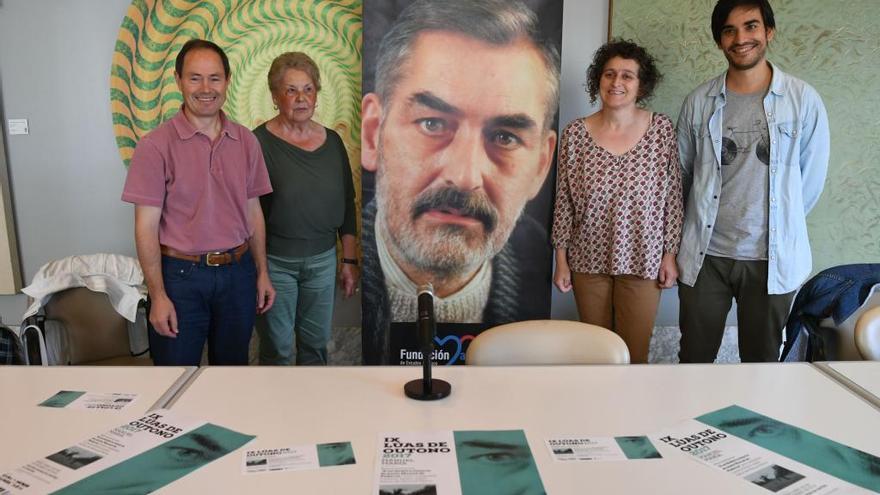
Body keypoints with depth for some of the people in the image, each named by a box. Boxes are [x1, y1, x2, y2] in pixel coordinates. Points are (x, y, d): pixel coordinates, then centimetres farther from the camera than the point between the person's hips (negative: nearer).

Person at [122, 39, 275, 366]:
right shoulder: (157, 145, -10)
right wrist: (158, 296, -12)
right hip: (181, 274, -3)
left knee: (233, 364, 19)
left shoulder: (246, 142, 3)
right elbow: (147, 227, -10)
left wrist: (262, 273, 9)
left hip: (238, 272, 4)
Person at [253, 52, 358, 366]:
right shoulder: (260, 143, -9)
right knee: (277, 350, 8)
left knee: (316, 345, 15)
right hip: (275, 261, -4)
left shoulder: (332, 141, 5)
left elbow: (347, 205, 10)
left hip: (323, 259, 4)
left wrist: (350, 260, 9)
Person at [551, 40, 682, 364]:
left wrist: (670, 255, -2)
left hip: (643, 261, -1)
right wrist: (561, 259, 0)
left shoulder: (662, 129, -6)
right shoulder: (575, 133, -5)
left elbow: (673, 196, -1)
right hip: (589, 260, 1)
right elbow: (563, 201, -1)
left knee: (634, 355, 9)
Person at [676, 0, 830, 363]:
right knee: (694, 359, 11)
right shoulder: (698, 103, 0)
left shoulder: (804, 100, -3)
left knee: (762, 360, 14)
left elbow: (812, 177, 4)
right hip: (705, 255, 1)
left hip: (772, 258, 0)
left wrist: (782, 225, 10)